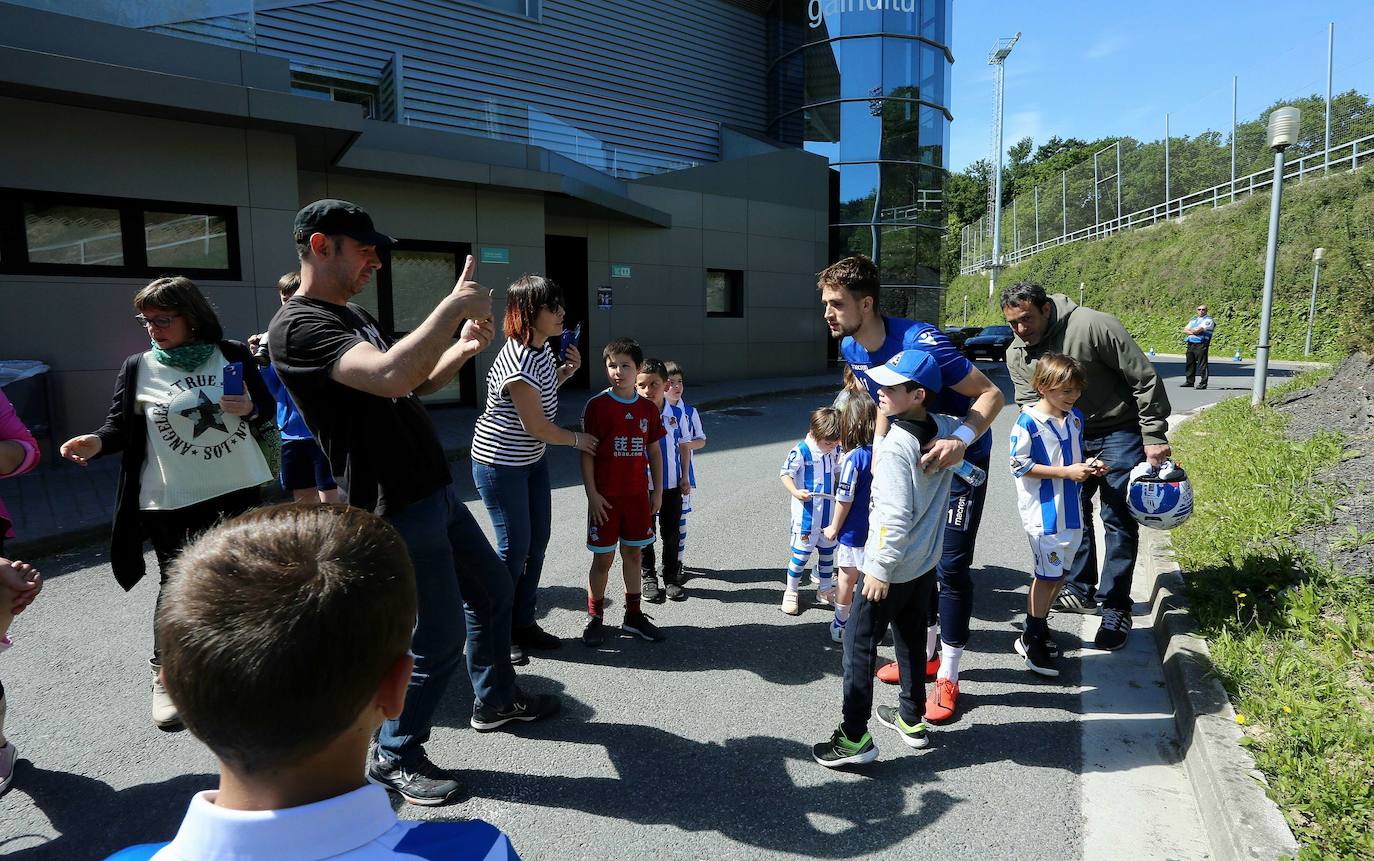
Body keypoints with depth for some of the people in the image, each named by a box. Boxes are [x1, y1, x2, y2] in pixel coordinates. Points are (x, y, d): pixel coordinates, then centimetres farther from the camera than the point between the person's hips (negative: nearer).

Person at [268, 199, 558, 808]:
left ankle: (495, 699, 42)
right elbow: (390, 377, -36)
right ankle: (394, 757, 23)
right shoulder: (298, 327, -18)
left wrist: (461, 350, 2)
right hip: (399, 511, -10)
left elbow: (413, 384, 20)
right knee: (441, 639, -1)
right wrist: (453, 306, -26)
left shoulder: (353, 315, 14)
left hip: (435, 490, 10)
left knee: (492, 589, 21)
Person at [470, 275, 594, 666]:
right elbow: (536, 426, -21)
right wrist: (577, 439, -5)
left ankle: (523, 623, 27)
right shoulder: (518, 363, -28)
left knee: (537, 542, 13)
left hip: (532, 460, 9)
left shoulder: (543, 346, -1)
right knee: (515, 548, -1)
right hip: (500, 465, -9)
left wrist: (565, 372, -1)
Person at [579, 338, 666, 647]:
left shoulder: (648, 408, 3)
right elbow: (586, 452, -8)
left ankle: (633, 615, 26)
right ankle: (595, 618, 20)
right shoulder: (597, 406, -9)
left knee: (633, 553, 13)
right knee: (603, 558, 5)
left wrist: (657, 491, 8)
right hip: (606, 496, -4)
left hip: (637, 495, 4)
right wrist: (592, 494, -12)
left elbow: (654, 452, 10)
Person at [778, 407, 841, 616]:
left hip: (829, 511, 6)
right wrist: (795, 492, -31)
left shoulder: (835, 449, -1)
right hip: (806, 513, -6)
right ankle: (791, 591, 21)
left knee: (827, 551, 18)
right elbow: (785, 474, -15)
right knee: (801, 554, 3)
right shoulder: (801, 451, -20)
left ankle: (824, 589, 36)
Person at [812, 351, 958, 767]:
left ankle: (855, 737, 8)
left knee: (859, 643, 3)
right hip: (926, 563, 8)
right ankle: (912, 719, 35)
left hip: (891, 567, -8)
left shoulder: (894, 445, -25)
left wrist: (880, 569, -21)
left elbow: (896, 516, -28)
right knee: (912, 639, 21)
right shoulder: (945, 429, -3)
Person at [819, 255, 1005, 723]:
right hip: (915, 456, 7)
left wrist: (959, 440, -46)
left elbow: (992, 394, -29)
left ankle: (948, 676, 11)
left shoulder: (919, 341, -32)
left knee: (951, 566, -4)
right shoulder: (852, 349, -9)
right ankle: (926, 650, 33)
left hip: (962, 457, -7)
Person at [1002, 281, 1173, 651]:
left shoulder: (1092, 325, -25)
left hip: (1119, 431, -6)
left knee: (1118, 520, -2)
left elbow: (1144, 378, -20)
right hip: (1070, 436, 6)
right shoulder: (1016, 355, -6)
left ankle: (1116, 609, 7)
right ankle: (1081, 590, 28)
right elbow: (1030, 404, -3)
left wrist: (1154, 436, -17)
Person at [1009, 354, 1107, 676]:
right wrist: (1066, 472, -19)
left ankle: (1039, 623, 33)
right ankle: (1030, 640, 14)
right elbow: (1020, 466, -17)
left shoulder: (1076, 417, 6)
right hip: (1043, 512, -7)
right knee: (1047, 574, -1)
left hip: (1071, 510, 7)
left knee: (1059, 572, 15)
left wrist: (1088, 466, -1)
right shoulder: (1028, 422, -16)